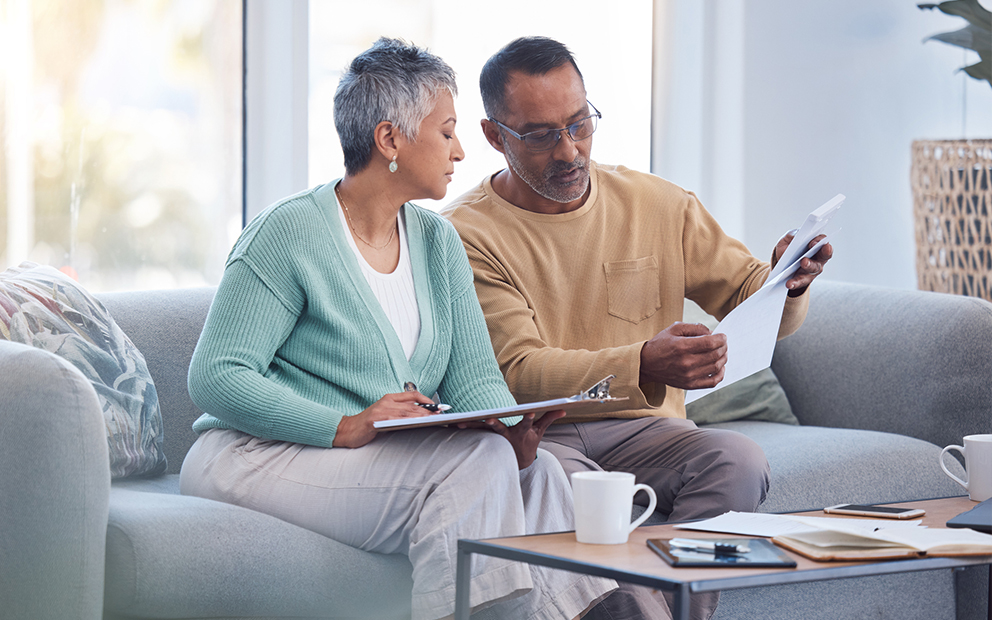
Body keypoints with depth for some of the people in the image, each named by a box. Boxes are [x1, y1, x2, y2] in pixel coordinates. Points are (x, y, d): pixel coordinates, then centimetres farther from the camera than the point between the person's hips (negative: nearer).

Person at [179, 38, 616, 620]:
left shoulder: (438, 242, 12)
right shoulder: (287, 233, -11)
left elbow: (474, 378, 5)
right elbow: (215, 378, -17)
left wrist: (516, 432, -20)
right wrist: (347, 427, -28)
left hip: (396, 460, 7)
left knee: (538, 471, -20)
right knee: (477, 460, -27)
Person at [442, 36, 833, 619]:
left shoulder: (660, 205, 7)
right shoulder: (466, 234, -6)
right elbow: (518, 373, -17)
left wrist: (788, 284, -16)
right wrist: (644, 367, -33)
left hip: (641, 429, 3)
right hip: (534, 436, -3)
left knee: (739, 460, -27)